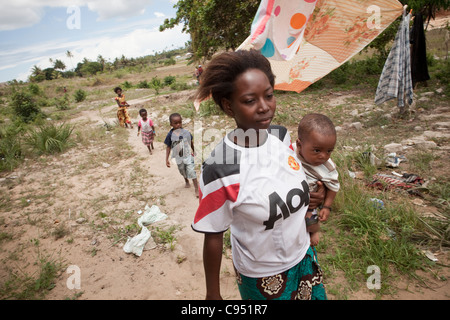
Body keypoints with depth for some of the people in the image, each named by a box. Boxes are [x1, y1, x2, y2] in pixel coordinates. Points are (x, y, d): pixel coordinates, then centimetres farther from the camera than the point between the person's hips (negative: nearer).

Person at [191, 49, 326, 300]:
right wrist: (213, 294, -8)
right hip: (262, 278, -5)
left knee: (315, 296, 27)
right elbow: (213, 238, -19)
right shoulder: (220, 170, -31)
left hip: (304, 257, 6)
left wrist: (309, 196, -3)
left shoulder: (282, 136, -12)